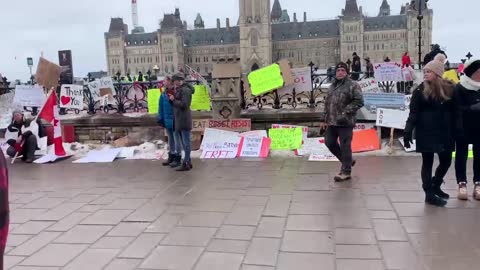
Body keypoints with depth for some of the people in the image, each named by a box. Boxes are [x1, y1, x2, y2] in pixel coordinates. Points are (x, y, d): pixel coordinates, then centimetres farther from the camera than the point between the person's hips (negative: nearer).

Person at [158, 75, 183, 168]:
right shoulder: (164, 93, 6)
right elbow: (161, 106, 9)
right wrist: (160, 118, 7)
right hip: (167, 119, 7)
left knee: (177, 139, 4)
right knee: (170, 139, 17)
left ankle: (178, 158, 12)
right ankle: (171, 156, 29)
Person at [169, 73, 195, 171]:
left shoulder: (185, 90, -11)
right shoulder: (178, 90, 19)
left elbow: (184, 104, -20)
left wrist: (173, 100, -13)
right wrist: (172, 99, 0)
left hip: (184, 120, -10)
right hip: (179, 120, 10)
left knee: (186, 142, -6)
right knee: (184, 142, 14)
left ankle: (185, 163, -4)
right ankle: (188, 162, 21)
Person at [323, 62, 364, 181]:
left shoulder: (352, 85, -6)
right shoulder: (332, 86, 17)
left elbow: (359, 101, -15)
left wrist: (345, 113, -20)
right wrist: (325, 120, 18)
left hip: (345, 122, -8)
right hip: (332, 122, 8)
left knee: (345, 146, -3)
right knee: (330, 143, 12)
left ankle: (346, 171, 9)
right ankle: (347, 161, 32)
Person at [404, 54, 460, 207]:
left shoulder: (449, 89, 1)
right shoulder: (420, 90, -5)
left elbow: (456, 112, 4)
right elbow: (413, 113, -7)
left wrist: (458, 131, -1)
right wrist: (408, 132, -13)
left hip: (444, 132, 3)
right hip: (426, 132, -3)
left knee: (446, 161, 11)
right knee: (427, 162, 3)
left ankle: (435, 186, 34)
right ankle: (429, 194, 12)